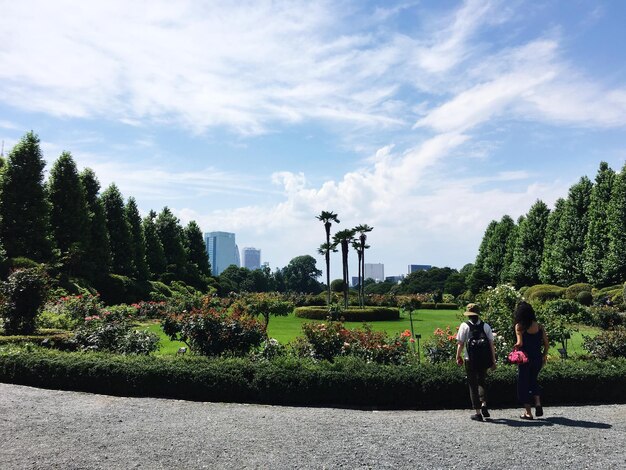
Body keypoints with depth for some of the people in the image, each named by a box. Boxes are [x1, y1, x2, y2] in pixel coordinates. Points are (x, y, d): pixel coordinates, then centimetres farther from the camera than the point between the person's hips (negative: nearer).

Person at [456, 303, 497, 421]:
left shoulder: (465, 326, -4)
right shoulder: (486, 326, 3)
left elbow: (460, 343, -5)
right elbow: (491, 344, 2)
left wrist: (458, 357, 9)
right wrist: (493, 360, 9)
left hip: (470, 359, -3)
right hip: (484, 359, 3)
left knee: (473, 385, 7)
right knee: (482, 381, 23)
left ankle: (478, 412, 9)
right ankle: (484, 404, 6)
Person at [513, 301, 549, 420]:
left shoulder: (519, 326, -10)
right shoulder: (539, 326, 1)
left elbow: (520, 343, -18)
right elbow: (546, 344, 2)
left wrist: (515, 347, 2)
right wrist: (544, 356, 15)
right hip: (537, 358, 4)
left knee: (523, 383, 9)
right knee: (533, 380, 25)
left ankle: (528, 412, 13)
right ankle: (538, 403, 6)